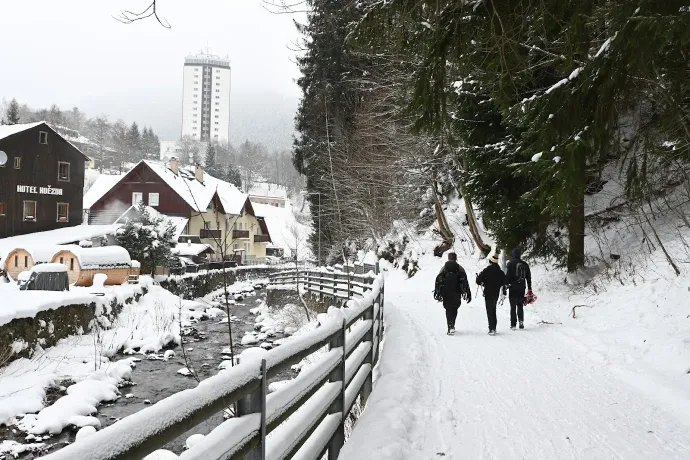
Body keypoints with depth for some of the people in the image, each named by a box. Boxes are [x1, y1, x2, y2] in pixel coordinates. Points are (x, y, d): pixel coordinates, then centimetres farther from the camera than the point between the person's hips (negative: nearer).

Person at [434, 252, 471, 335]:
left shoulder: (444, 268, 4)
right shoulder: (460, 269, 2)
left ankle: (450, 326, -8)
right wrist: (468, 293, -2)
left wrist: (437, 291, 4)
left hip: (446, 293, 0)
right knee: (454, 309, 16)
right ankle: (452, 325, 7)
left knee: (448, 309, 5)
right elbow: (465, 282, -3)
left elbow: (438, 280, -1)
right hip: (456, 293, 0)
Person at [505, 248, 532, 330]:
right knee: (520, 305, 16)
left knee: (513, 306, 0)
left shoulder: (511, 263, -7)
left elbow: (508, 276, -10)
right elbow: (528, 277, 14)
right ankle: (521, 320, -2)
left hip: (513, 289, -4)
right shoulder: (525, 264, 9)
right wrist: (529, 289, 20)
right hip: (522, 289, 4)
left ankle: (513, 324, -2)